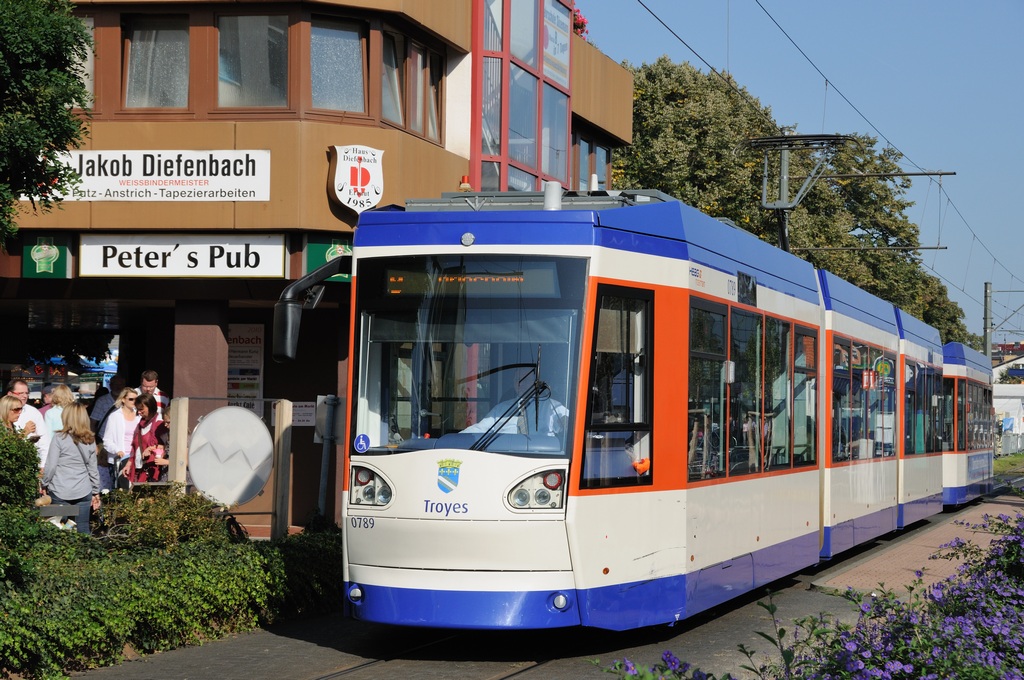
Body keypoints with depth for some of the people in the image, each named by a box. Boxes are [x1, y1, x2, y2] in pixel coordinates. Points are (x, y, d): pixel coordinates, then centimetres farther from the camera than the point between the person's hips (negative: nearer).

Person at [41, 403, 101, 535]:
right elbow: (92, 469, 11)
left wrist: (45, 484, 6)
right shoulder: (90, 440, 6)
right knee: (83, 529, 5)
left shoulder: (60, 438, -7)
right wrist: (96, 492, 19)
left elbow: (50, 466, -8)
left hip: (60, 492, -4)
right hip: (83, 492, 4)